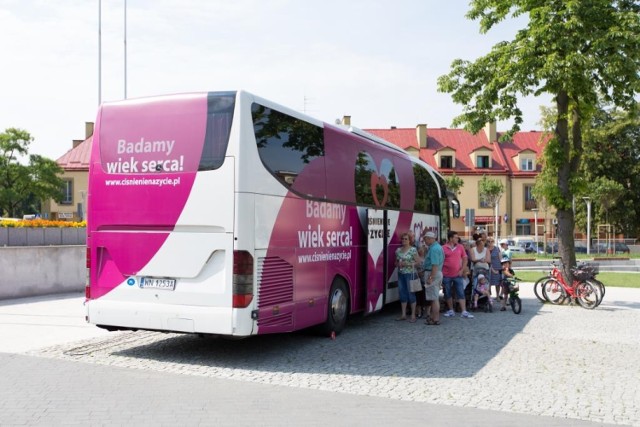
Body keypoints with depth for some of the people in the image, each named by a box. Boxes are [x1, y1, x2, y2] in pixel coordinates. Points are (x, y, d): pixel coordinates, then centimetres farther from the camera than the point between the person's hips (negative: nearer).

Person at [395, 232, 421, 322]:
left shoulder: (413, 249, -6)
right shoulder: (398, 250, 10)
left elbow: (418, 261, -7)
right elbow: (396, 262, 19)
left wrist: (408, 264, -16)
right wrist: (398, 264, -3)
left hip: (410, 274, -6)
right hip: (401, 274, 6)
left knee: (411, 293, -4)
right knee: (402, 293, 8)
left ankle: (413, 316, 3)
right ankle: (403, 315, 17)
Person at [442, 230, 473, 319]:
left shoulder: (460, 247, 3)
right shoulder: (443, 248, -3)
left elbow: (465, 259, 8)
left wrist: (462, 270, -2)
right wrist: (441, 273, -2)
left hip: (457, 275, 1)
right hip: (446, 275, -1)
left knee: (461, 293, -2)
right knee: (448, 294, 9)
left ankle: (464, 312, -4)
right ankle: (451, 311, 22)